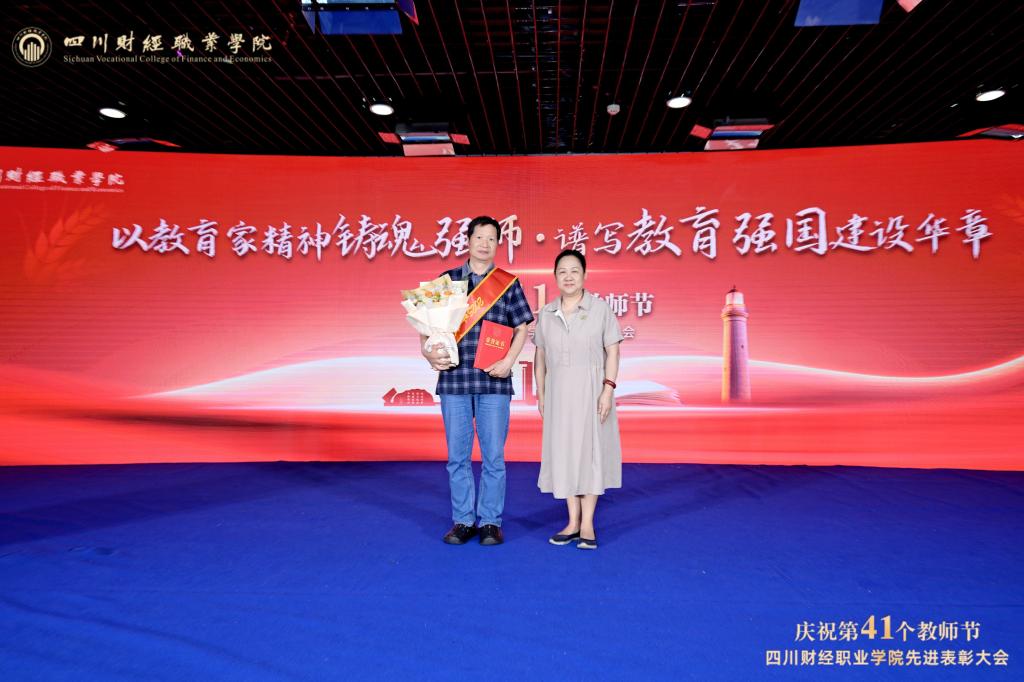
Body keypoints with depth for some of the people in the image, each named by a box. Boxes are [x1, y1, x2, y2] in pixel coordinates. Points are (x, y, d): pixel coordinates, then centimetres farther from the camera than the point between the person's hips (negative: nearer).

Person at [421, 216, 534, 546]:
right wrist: (429, 352, -7)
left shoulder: (508, 283, 6)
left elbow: (522, 327, 6)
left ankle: (490, 521, 17)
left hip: (494, 380, -1)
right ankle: (463, 520, 21)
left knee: (493, 454, 4)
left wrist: (508, 361, -7)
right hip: (454, 378, 1)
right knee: (458, 454, 8)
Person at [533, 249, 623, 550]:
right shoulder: (545, 314, 6)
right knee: (564, 452, 6)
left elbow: (612, 352, -4)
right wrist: (540, 395, 5)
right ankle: (573, 522, 16)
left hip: (591, 390, -3)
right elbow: (540, 358, 9)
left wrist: (608, 390, -13)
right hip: (558, 392, 3)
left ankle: (587, 524, 9)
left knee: (590, 450, 1)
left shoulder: (600, 309, -3)